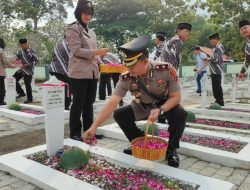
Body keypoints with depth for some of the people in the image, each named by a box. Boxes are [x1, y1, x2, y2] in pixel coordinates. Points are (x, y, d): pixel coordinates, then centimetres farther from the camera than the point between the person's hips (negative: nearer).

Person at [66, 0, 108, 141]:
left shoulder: (91, 32, 20)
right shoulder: (73, 29, -3)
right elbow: (77, 50, -13)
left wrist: (98, 66, 12)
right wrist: (97, 52, -20)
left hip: (92, 72, 7)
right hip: (79, 72, -7)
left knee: (89, 103, 11)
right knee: (78, 103, -1)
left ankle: (89, 130, 21)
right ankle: (75, 132, 10)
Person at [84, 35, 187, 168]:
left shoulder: (166, 69, -32)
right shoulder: (126, 78, -28)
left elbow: (176, 97, -23)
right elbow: (112, 103, -32)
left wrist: (160, 110, -40)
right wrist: (94, 127, -40)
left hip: (166, 105, -2)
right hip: (143, 107, 3)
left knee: (180, 114, -33)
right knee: (119, 114, -16)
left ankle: (171, 150, -5)